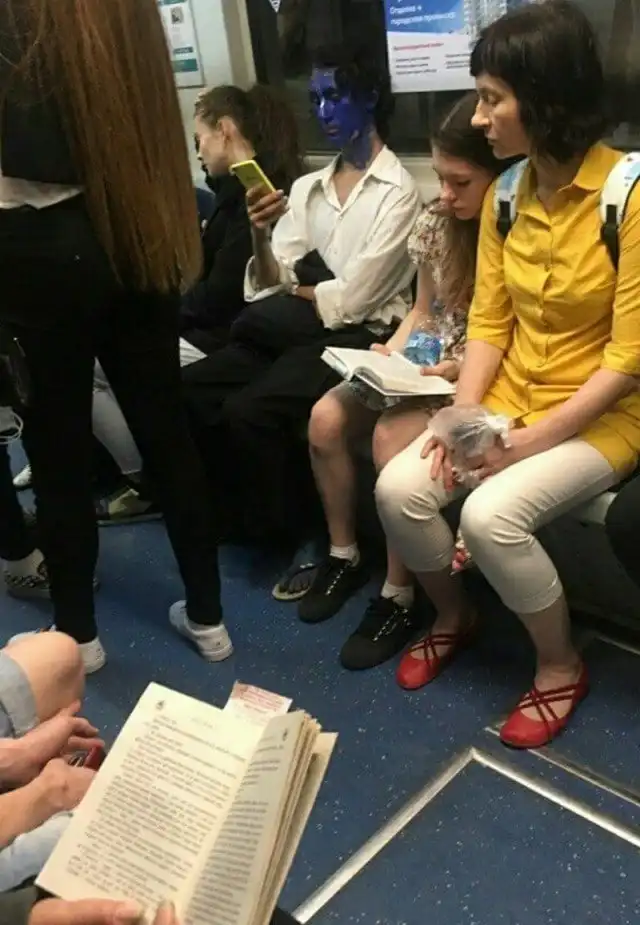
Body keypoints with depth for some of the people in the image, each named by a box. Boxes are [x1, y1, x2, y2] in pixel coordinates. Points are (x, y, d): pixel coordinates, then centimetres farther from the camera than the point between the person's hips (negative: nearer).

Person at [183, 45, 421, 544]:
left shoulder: (397, 191, -4)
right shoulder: (307, 187, 15)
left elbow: (352, 299, -10)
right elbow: (271, 286, 7)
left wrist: (297, 291, 4)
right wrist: (261, 235, -11)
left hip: (356, 335, -6)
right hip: (293, 331, 6)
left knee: (249, 410, -27)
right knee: (192, 387, -13)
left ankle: (274, 521, -1)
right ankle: (237, 505, 7)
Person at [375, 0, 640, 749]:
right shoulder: (507, 193, 2)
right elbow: (487, 323, 2)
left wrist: (534, 438, -20)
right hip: (508, 397, 6)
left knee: (491, 515, -27)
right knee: (398, 487, -14)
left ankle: (560, 667, 2)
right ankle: (452, 615, 17)